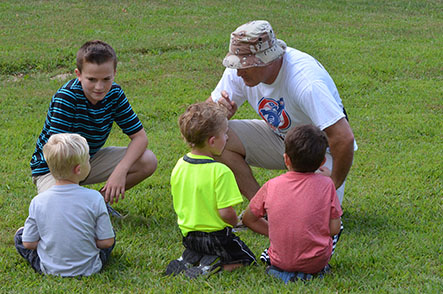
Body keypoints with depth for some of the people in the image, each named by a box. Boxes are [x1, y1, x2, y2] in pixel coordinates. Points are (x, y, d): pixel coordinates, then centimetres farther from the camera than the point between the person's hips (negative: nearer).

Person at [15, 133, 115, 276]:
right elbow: (106, 242, -13)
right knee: (110, 234, 25)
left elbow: (28, 243, -5)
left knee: (20, 234, 22)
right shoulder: (94, 198, -18)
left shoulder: (38, 201, -12)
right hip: (89, 269, -1)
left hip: (50, 269, 1)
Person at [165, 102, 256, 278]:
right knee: (248, 259, 13)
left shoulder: (180, 166, -4)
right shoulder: (220, 171, -24)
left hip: (188, 235, 6)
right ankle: (213, 265, -11)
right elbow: (226, 213, -24)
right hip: (216, 236, -6)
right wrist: (234, 222, -2)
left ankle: (189, 260, 3)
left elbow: (177, 204, 6)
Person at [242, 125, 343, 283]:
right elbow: (334, 229, -5)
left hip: (280, 261, 1)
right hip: (316, 261, -1)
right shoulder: (326, 184, -9)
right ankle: (314, 270, 10)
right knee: (339, 224, 25)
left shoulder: (271, 186, -5)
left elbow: (248, 219, 7)